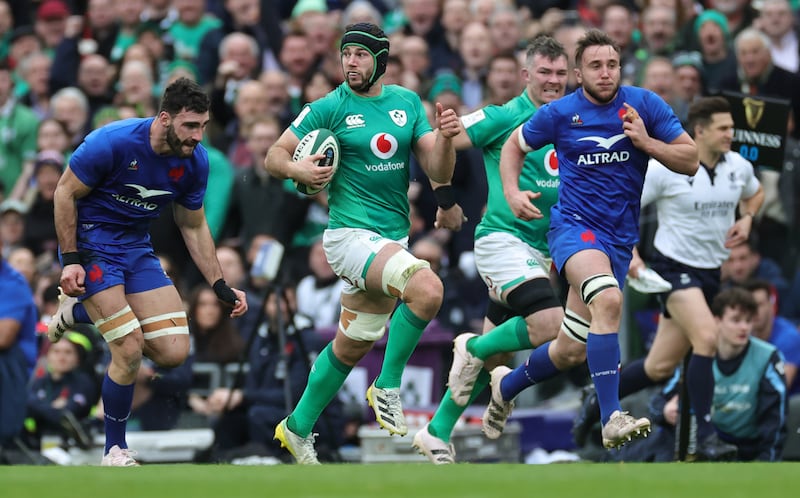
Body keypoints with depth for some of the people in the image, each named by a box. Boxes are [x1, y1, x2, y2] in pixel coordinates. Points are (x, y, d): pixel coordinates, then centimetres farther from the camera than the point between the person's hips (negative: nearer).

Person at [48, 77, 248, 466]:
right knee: (130, 349, -18)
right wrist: (70, 260, -18)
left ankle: (79, 310, 19)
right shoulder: (113, 142, -25)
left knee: (173, 352, -3)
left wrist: (220, 286, 2)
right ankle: (115, 451, 3)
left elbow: (194, 227, 8)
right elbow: (65, 192, -14)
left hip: (136, 246, 6)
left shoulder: (195, 161, -7)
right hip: (90, 242, -6)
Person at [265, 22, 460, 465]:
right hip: (351, 233, -6)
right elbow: (274, 156, -2)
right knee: (427, 287, -30)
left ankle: (298, 428, 32)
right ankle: (388, 387, -15)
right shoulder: (328, 108, -5)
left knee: (353, 345, 16)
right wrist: (295, 169, -23)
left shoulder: (407, 103, 8)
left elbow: (439, 174, 5)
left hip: (394, 237, 6)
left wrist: (445, 137, -15)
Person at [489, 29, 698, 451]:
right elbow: (514, 147, 15)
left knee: (575, 344, 9)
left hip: (621, 237, 4)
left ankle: (507, 385, 39)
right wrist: (512, 193, -2)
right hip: (574, 225, -4)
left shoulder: (645, 104, 0)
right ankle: (611, 420, -41)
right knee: (608, 299, -34)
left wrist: (646, 142, -15)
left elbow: (690, 161, 1)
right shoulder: (559, 113, -2)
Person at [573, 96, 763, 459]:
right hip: (675, 266, -6)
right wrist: (630, 254, -18)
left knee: (661, 367, 5)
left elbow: (755, 193, 25)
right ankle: (705, 435, -22)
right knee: (707, 337, -28)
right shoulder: (666, 167, -14)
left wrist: (746, 218, 3)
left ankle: (598, 402, 29)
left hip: (711, 272, 6)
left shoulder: (739, 166, 2)